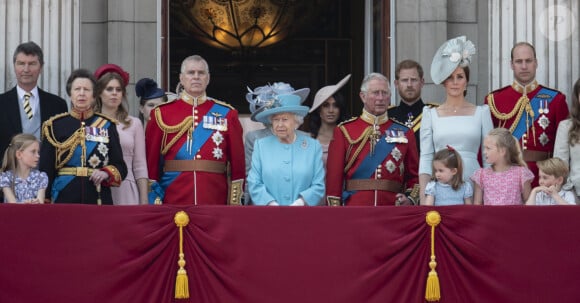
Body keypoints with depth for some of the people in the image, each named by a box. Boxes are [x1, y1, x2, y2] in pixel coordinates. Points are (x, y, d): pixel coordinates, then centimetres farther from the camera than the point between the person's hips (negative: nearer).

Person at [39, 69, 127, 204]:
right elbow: (46, 169, 3)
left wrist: (106, 174, -12)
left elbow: (120, 167, 9)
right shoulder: (55, 126, 5)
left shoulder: (107, 126, 8)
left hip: (99, 199, 1)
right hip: (64, 198, -1)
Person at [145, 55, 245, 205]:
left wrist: (235, 202, 1)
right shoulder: (162, 113, 6)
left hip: (215, 201, 1)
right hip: (172, 201, -1)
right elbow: (151, 160, 4)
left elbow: (238, 161, 7)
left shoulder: (227, 114, 8)